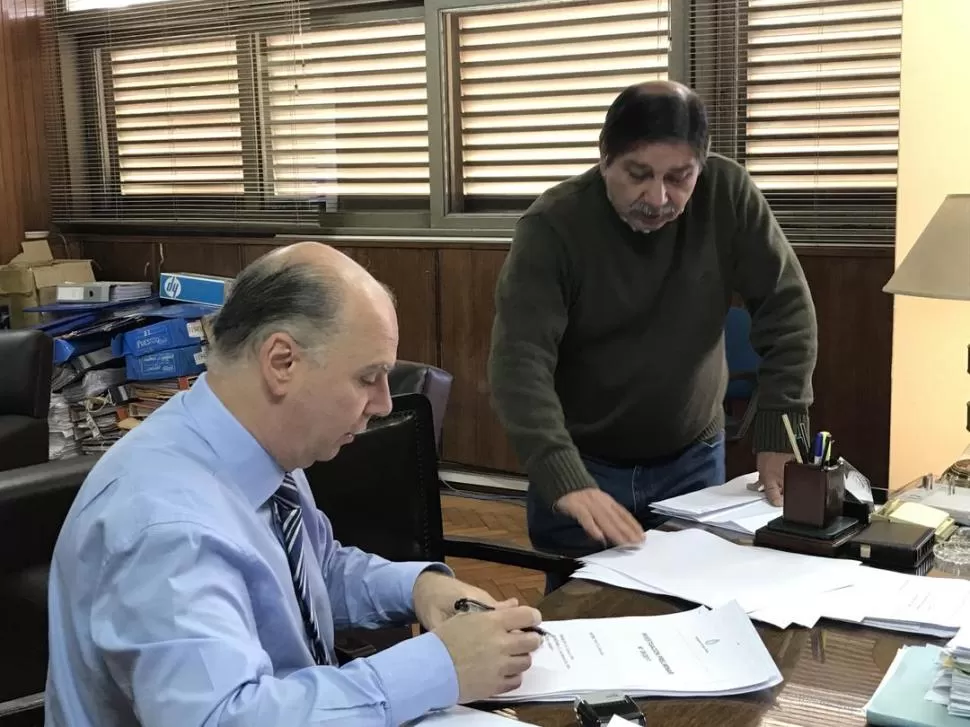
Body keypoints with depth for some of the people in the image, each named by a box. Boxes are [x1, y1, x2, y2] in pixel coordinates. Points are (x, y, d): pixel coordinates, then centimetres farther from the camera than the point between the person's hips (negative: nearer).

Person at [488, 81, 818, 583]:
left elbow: (786, 307, -5)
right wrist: (567, 481, -39)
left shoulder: (727, 193, -12)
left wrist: (780, 435, -11)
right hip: (584, 465, -2)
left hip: (694, 460, 3)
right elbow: (520, 363, -27)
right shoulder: (553, 226, -19)